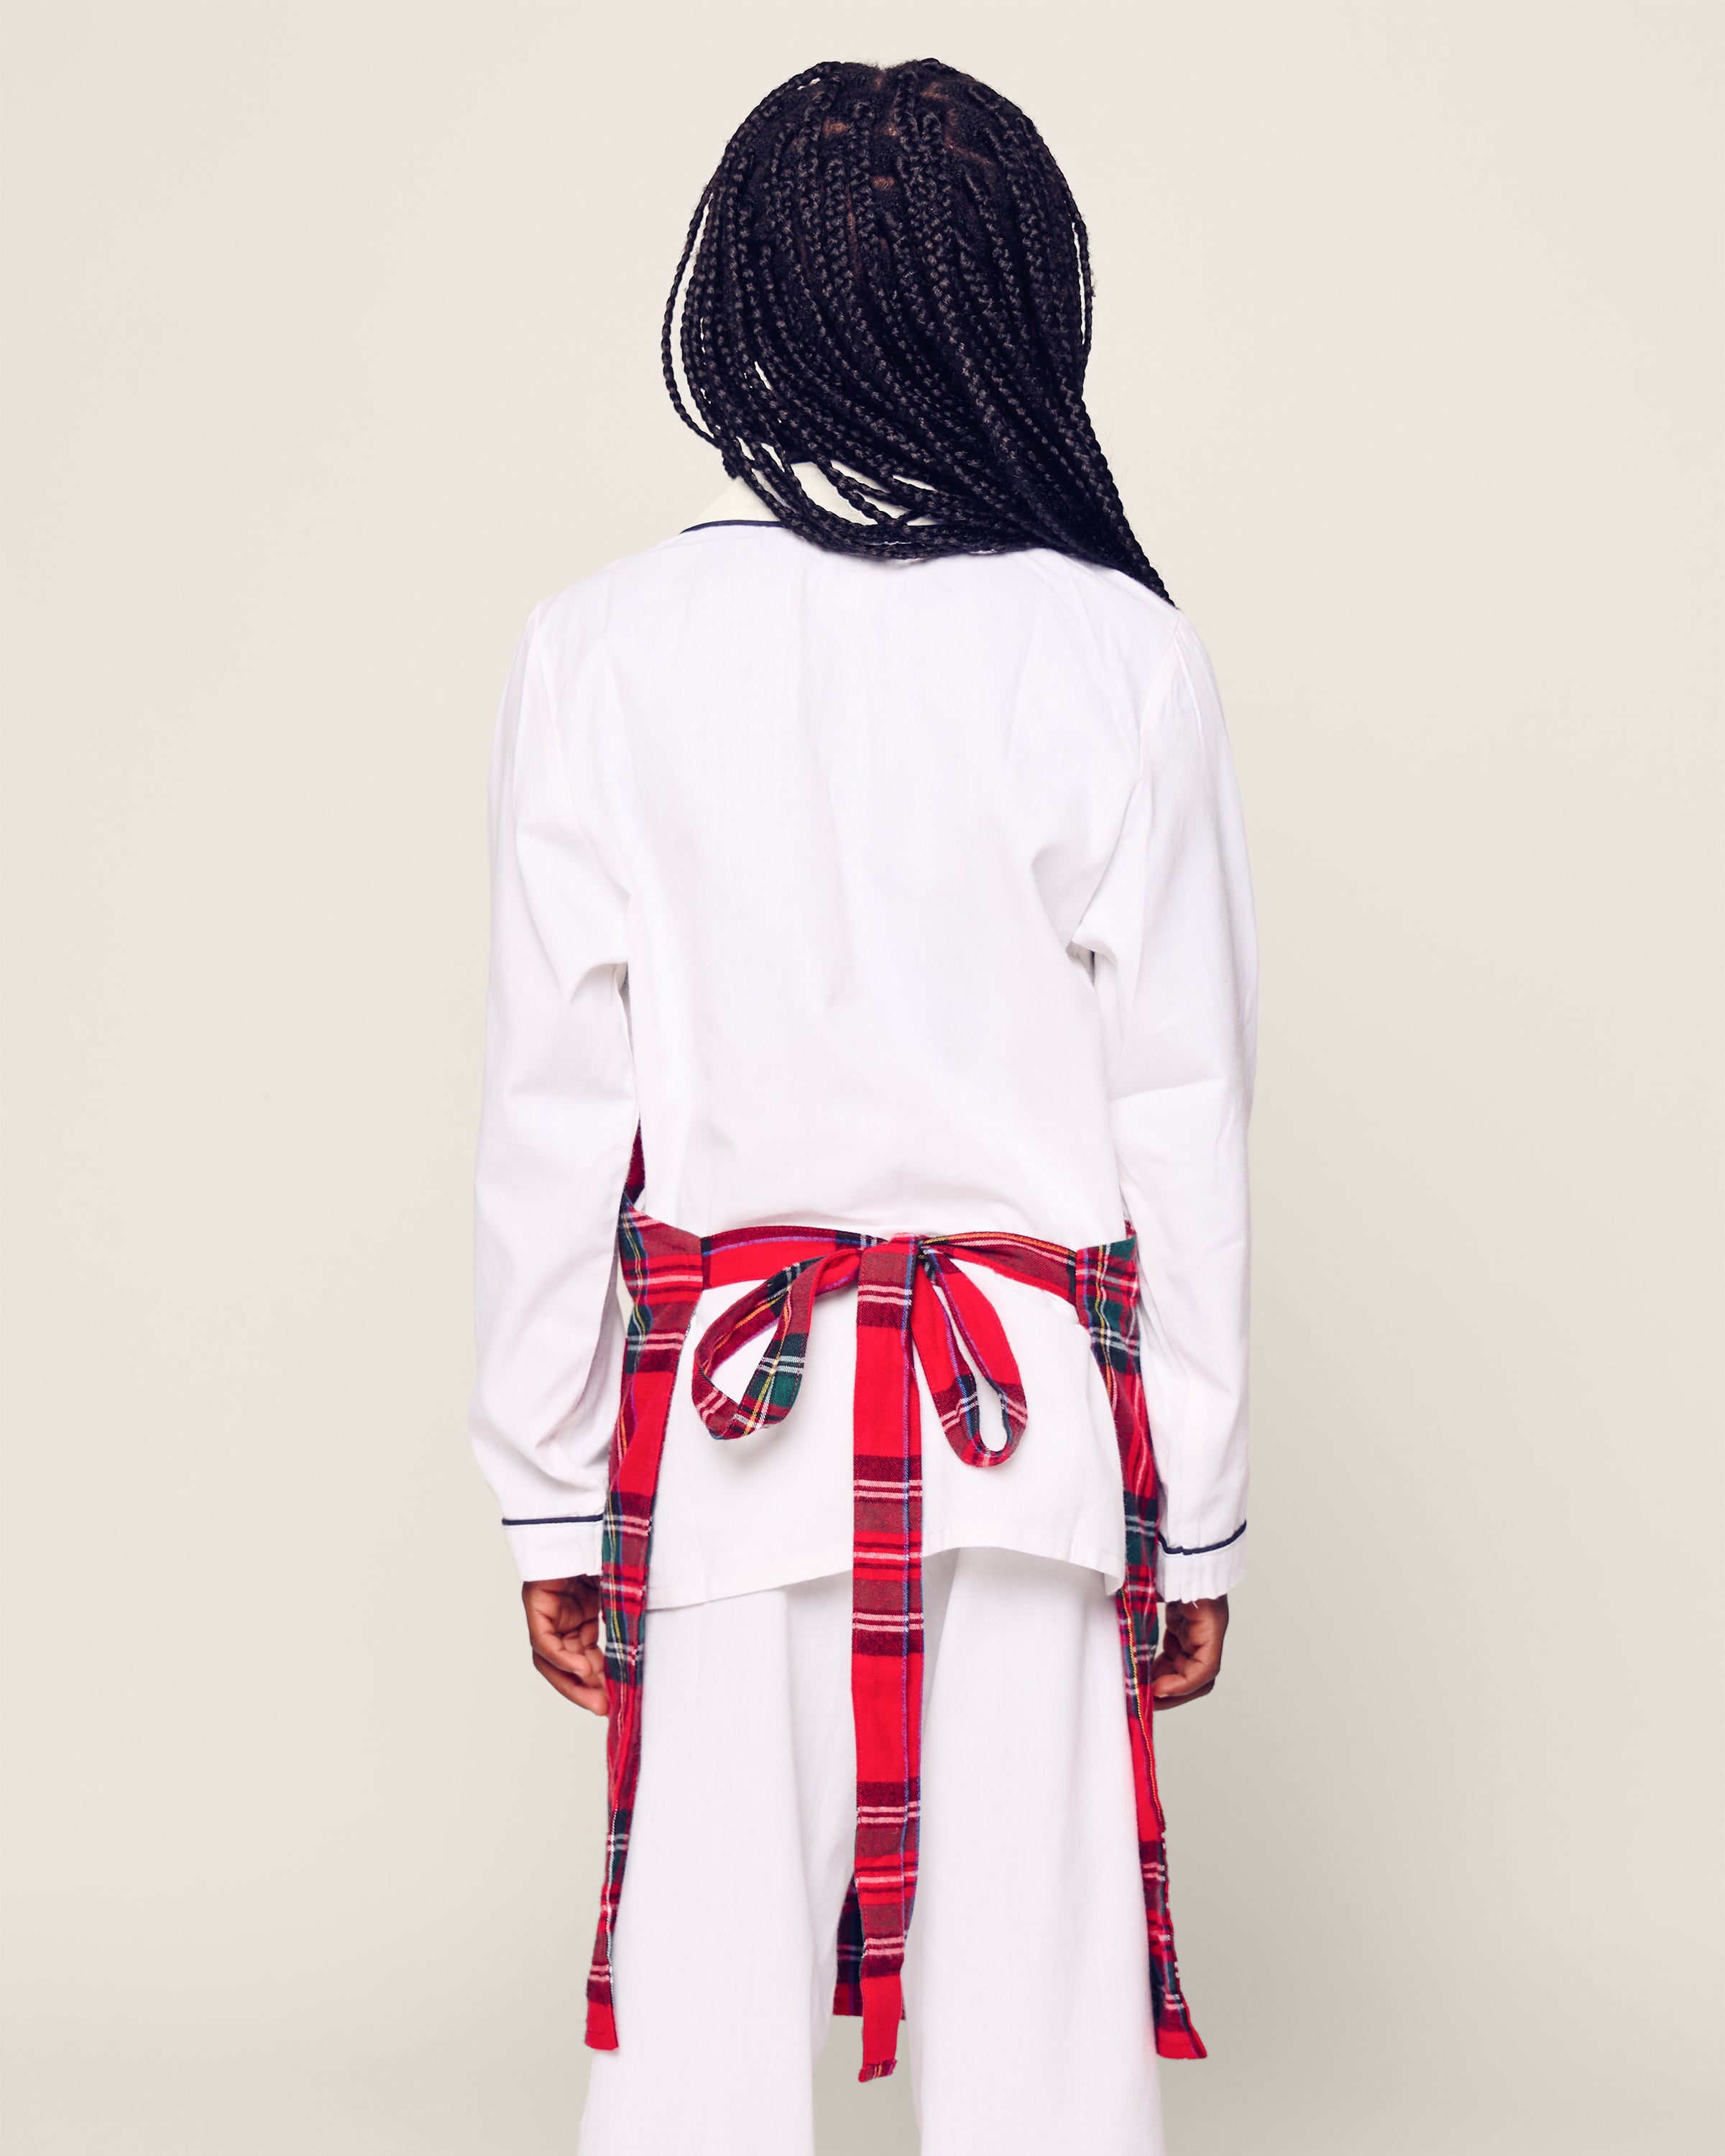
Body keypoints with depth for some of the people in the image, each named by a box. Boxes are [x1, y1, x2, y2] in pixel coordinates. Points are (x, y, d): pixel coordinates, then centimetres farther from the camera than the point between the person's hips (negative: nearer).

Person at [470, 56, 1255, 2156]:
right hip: (1038, 1427, 0)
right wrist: (1197, 1508, 8)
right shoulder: (1113, 651, -5)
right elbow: (1182, 1116, -2)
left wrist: (549, 1491, 9)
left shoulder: (605, 647, -4)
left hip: (724, 1423, 1)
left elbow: (553, 1110, -1)